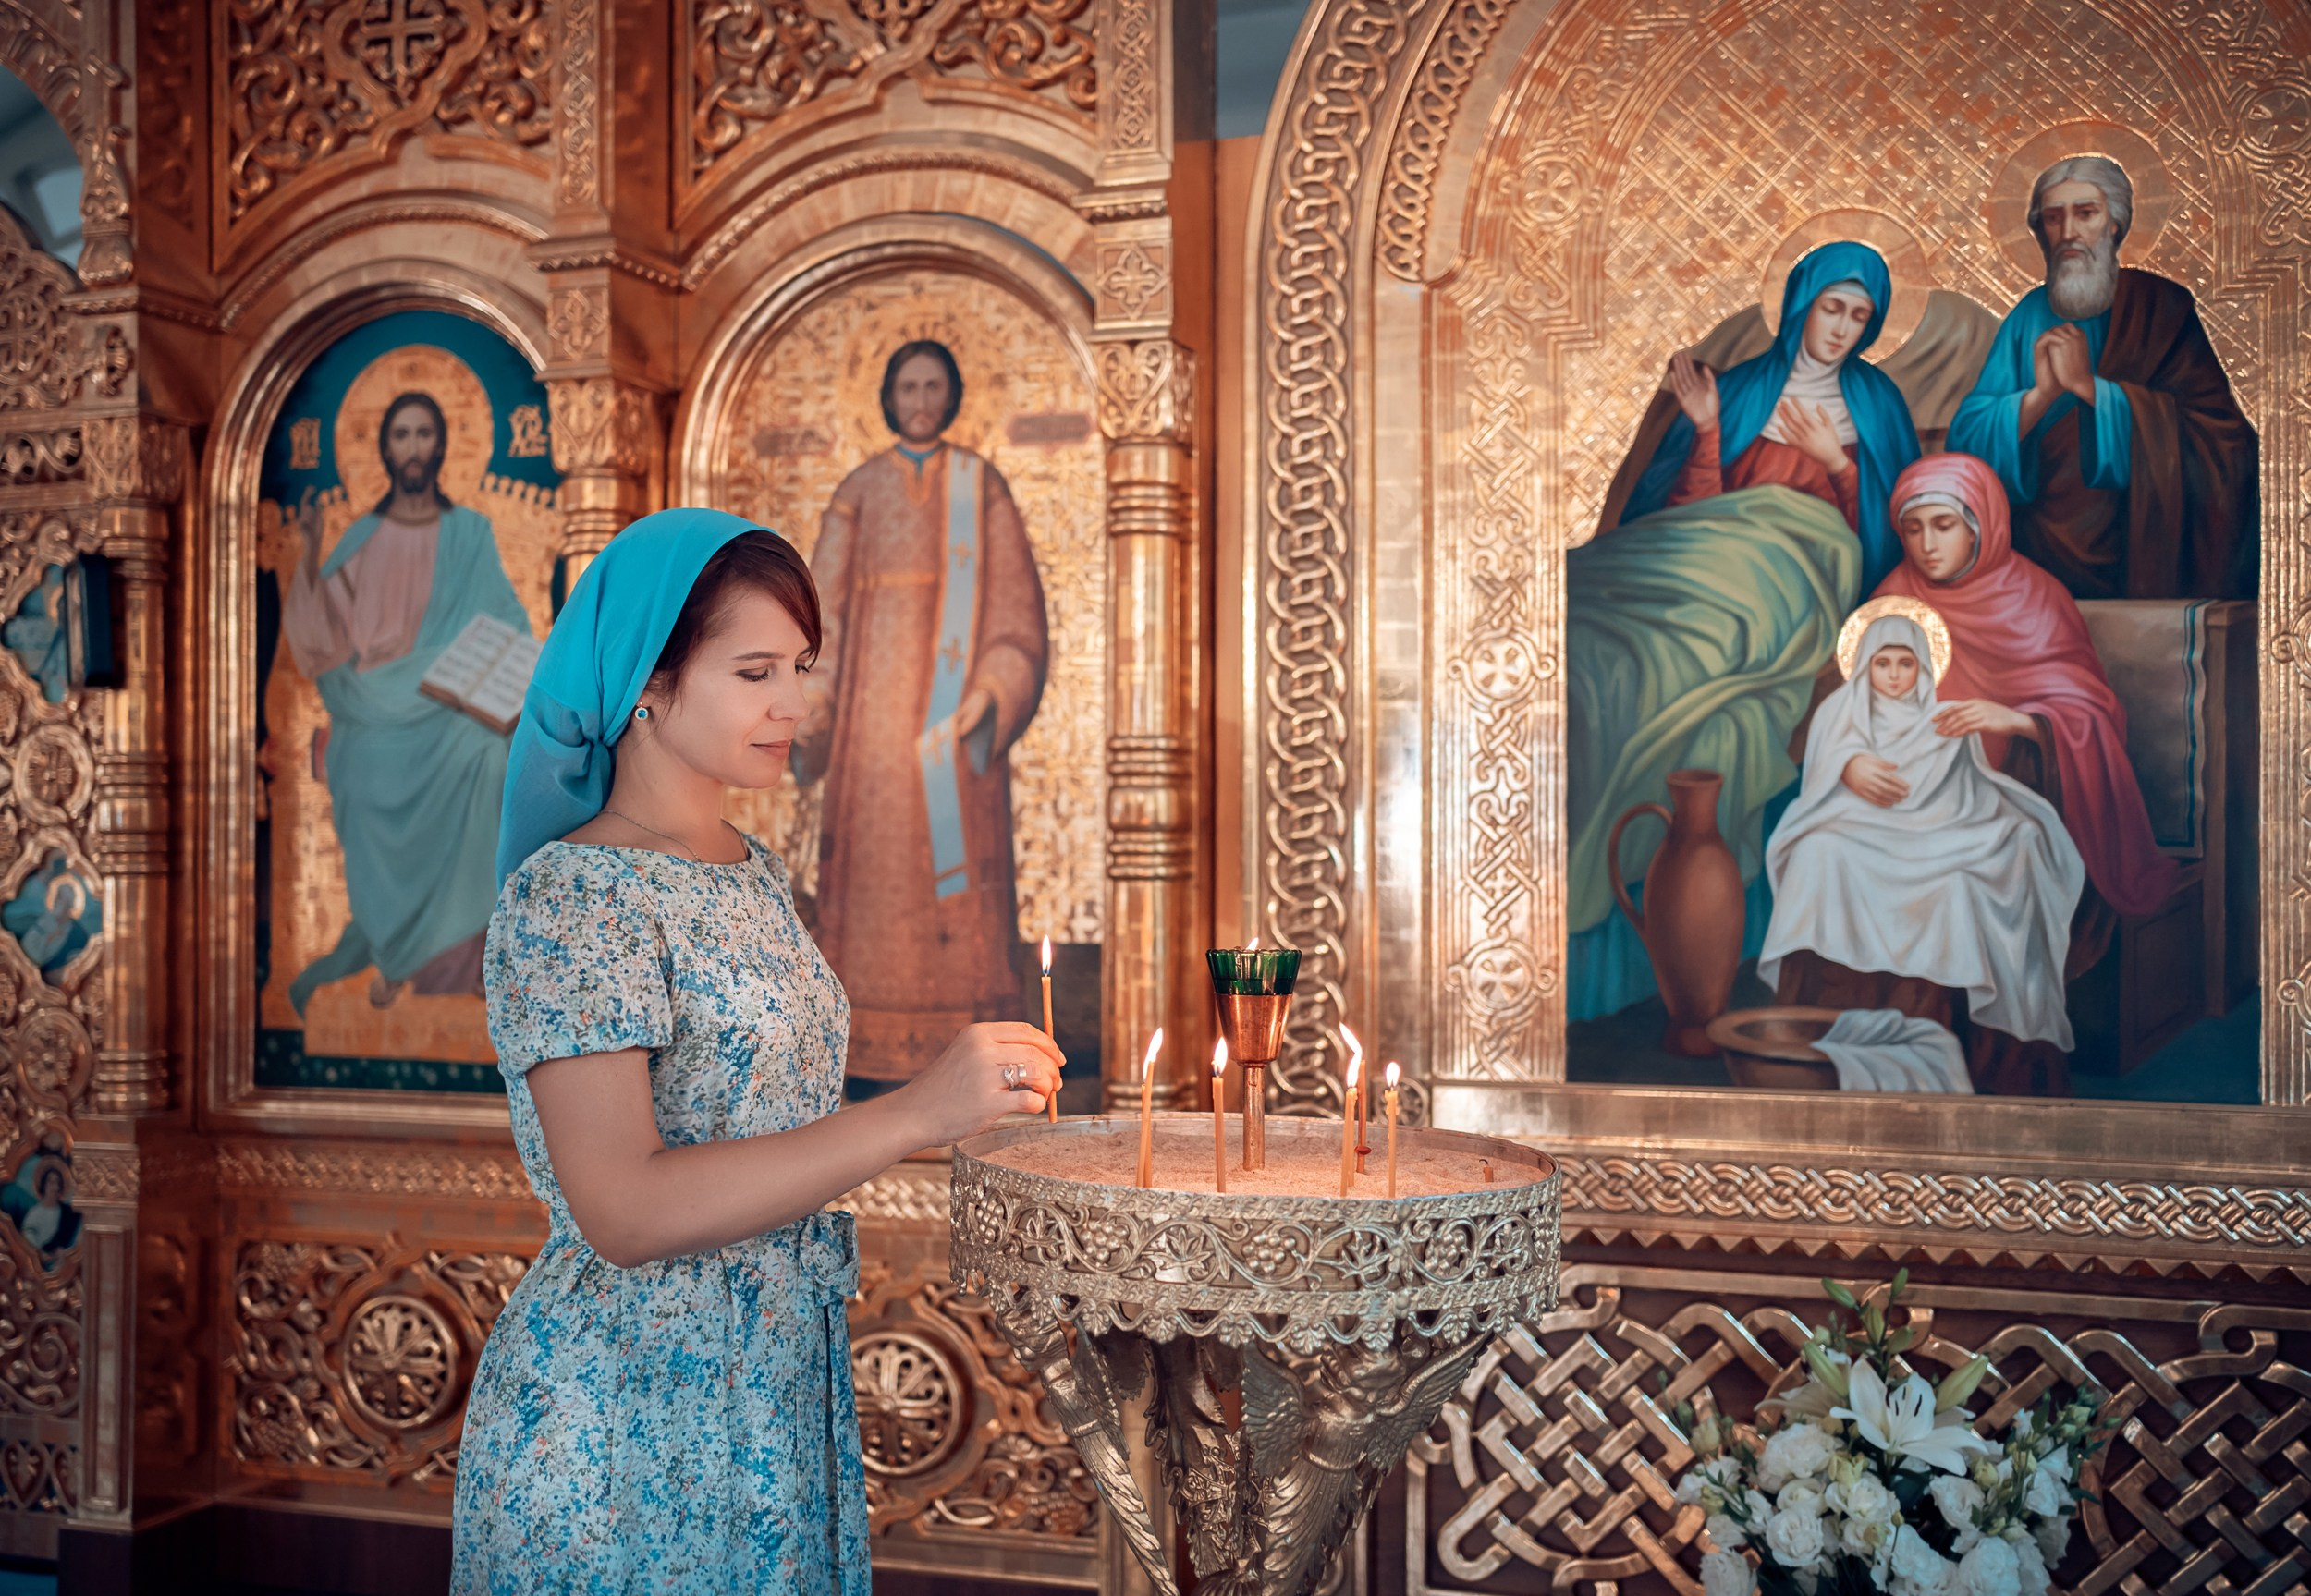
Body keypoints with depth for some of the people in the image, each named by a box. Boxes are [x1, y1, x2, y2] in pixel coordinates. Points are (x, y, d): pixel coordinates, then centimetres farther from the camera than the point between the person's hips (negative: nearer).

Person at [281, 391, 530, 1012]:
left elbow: (503, 623, 5)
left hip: (446, 716, -1)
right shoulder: (362, 537, 13)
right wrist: (311, 550, -5)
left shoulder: (470, 532, 10)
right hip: (374, 720, 1)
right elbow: (324, 629, 6)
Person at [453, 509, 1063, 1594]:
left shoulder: (753, 873, 8)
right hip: (624, 1419, -8)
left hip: (784, 1391, 8)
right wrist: (913, 1117, -28)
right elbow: (622, 1209, -25)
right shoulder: (568, 895, -17)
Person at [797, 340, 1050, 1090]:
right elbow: (824, 606, 7)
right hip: (876, 701, 1)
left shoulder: (980, 485, 7)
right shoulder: (860, 489, 11)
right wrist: (809, 710, -3)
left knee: (957, 863, -3)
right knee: (875, 858, -1)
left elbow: (1011, 602, 1)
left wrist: (992, 690, -14)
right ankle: (875, 1052, 5)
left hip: (953, 705, -1)